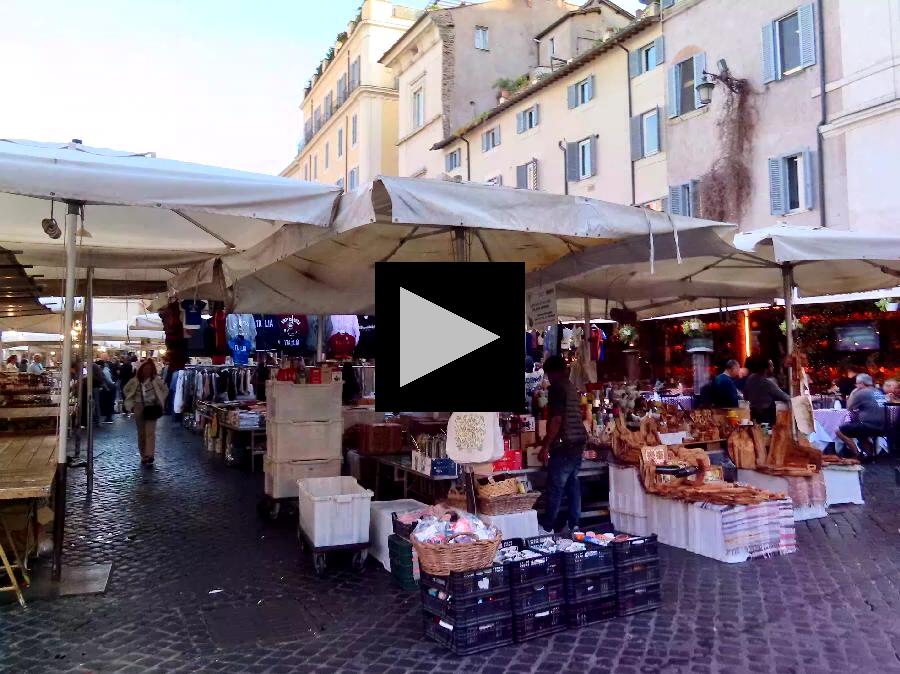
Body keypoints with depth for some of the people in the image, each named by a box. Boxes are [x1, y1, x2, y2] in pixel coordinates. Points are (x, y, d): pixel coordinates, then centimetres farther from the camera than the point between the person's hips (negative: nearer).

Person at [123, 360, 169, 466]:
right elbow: (126, 390, 15)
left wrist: (160, 401, 0)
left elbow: (165, 390, 5)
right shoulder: (135, 381, 0)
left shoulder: (157, 380, -7)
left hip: (151, 408, -3)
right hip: (139, 408, 3)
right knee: (141, 433, 10)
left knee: (150, 432, -12)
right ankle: (143, 456, 20)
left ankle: (149, 455, -17)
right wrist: (131, 403, 8)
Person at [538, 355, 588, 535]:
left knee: (555, 486, -2)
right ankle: (573, 524, 19)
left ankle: (547, 527, 3)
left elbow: (556, 420, -18)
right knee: (572, 483, 14)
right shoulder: (572, 388, 14)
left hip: (564, 445, -9)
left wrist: (545, 447, -15)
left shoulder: (557, 388, -11)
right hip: (578, 442, 9)